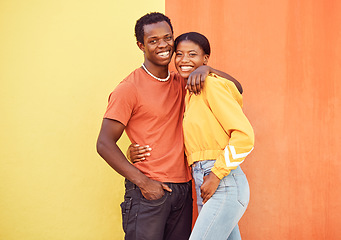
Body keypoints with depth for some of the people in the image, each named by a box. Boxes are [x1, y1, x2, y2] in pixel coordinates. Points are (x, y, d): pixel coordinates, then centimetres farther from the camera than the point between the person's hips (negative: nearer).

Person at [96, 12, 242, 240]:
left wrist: (206, 69, -7)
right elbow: (105, 144, -9)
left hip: (182, 190, 6)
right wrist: (142, 181, -14)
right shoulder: (129, 88, -6)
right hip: (148, 192, -5)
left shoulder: (180, 83, 12)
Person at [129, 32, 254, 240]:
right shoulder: (188, 95, 17)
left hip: (224, 185, -8)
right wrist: (136, 152, 2)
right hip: (205, 187, 8)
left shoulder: (211, 85, -8)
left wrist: (217, 174, -14)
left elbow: (245, 135, -15)